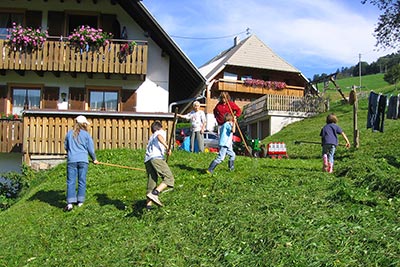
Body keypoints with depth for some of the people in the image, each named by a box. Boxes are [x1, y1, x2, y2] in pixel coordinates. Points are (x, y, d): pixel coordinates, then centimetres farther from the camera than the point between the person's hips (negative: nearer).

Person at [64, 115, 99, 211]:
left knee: (71, 182, -1)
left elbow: (65, 146, 19)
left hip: (72, 160, 1)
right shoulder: (86, 134, 1)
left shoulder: (69, 133, 8)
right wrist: (94, 159, 21)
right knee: (82, 181, 9)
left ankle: (70, 203, -10)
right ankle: (80, 201, 14)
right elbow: (91, 149, 5)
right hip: (83, 160, -1)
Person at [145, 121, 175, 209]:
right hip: (156, 158, -7)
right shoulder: (161, 132, 18)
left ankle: (148, 204, 2)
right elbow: (159, 137, -7)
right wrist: (167, 147, -17)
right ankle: (154, 193, -27)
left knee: (151, 182, 10)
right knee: (169, 178, -9)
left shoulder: (151, 137, 37)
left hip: (147, 160, 7)